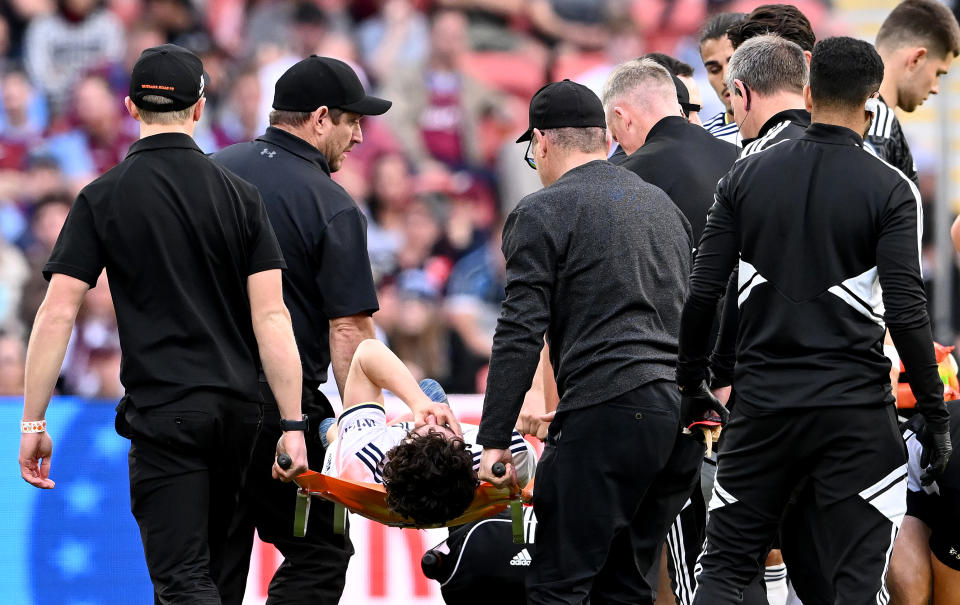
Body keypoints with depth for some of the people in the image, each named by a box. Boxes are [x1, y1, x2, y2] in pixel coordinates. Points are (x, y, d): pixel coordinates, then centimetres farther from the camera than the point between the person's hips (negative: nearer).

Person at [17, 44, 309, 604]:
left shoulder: (104, 198, -3)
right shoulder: (239, 195, 3)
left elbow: (58, 312, -7)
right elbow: (271, 317, -2)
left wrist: (33, 421, -1)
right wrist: (292, 426, -2)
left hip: (163, 409, -4)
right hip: (238, 409, 4)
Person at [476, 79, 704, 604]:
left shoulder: (543, 213, 0)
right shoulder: (663, 205, 24)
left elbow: (520, 337, -8)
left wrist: (494, 440, -6)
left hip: (607, 413, -8)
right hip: (684, 415, 8)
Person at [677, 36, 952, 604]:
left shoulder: (747, 176, 3)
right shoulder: (889, 190, -6)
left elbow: (702, 294, 3)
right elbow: (907, 311, -12)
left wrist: (692, 382, 16)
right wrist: (936, 415, -4)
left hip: (763, 403, 3)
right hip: (855, 412, -3)